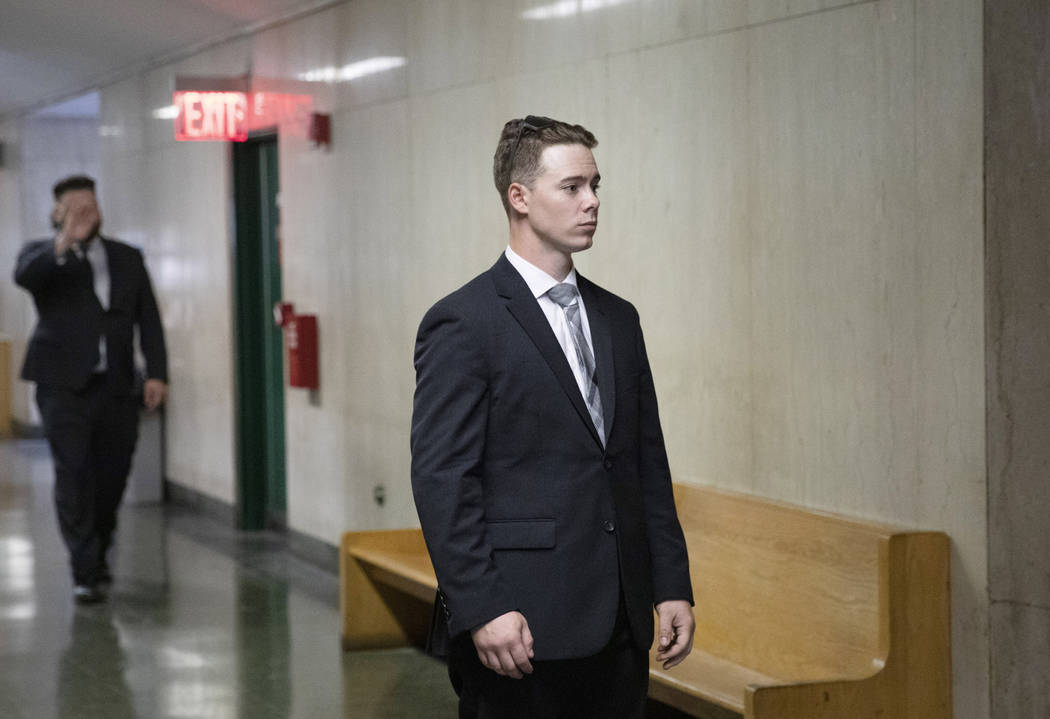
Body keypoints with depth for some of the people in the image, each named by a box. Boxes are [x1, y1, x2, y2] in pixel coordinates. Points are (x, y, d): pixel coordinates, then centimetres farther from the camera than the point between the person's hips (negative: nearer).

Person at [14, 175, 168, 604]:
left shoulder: (127, 259, 14)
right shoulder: (43, 255, 4)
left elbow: (148, 320, 10)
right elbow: (24, 275, -21)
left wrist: (156, 373, -2)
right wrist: (62, 245, -38)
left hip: (116, 387, 4)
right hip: (64, 386, -3)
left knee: (111, 477, 8)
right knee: (73, 477, -9)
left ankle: (96, 557, 29)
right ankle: (85, 573, -6)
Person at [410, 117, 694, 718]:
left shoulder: (618, 320, 14)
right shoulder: (462, 324, -7)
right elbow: (442, 480, -12)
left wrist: (672, 585, 11)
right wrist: (481, 611, -18)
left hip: (619, 627, 6)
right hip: (520, 629, -6)